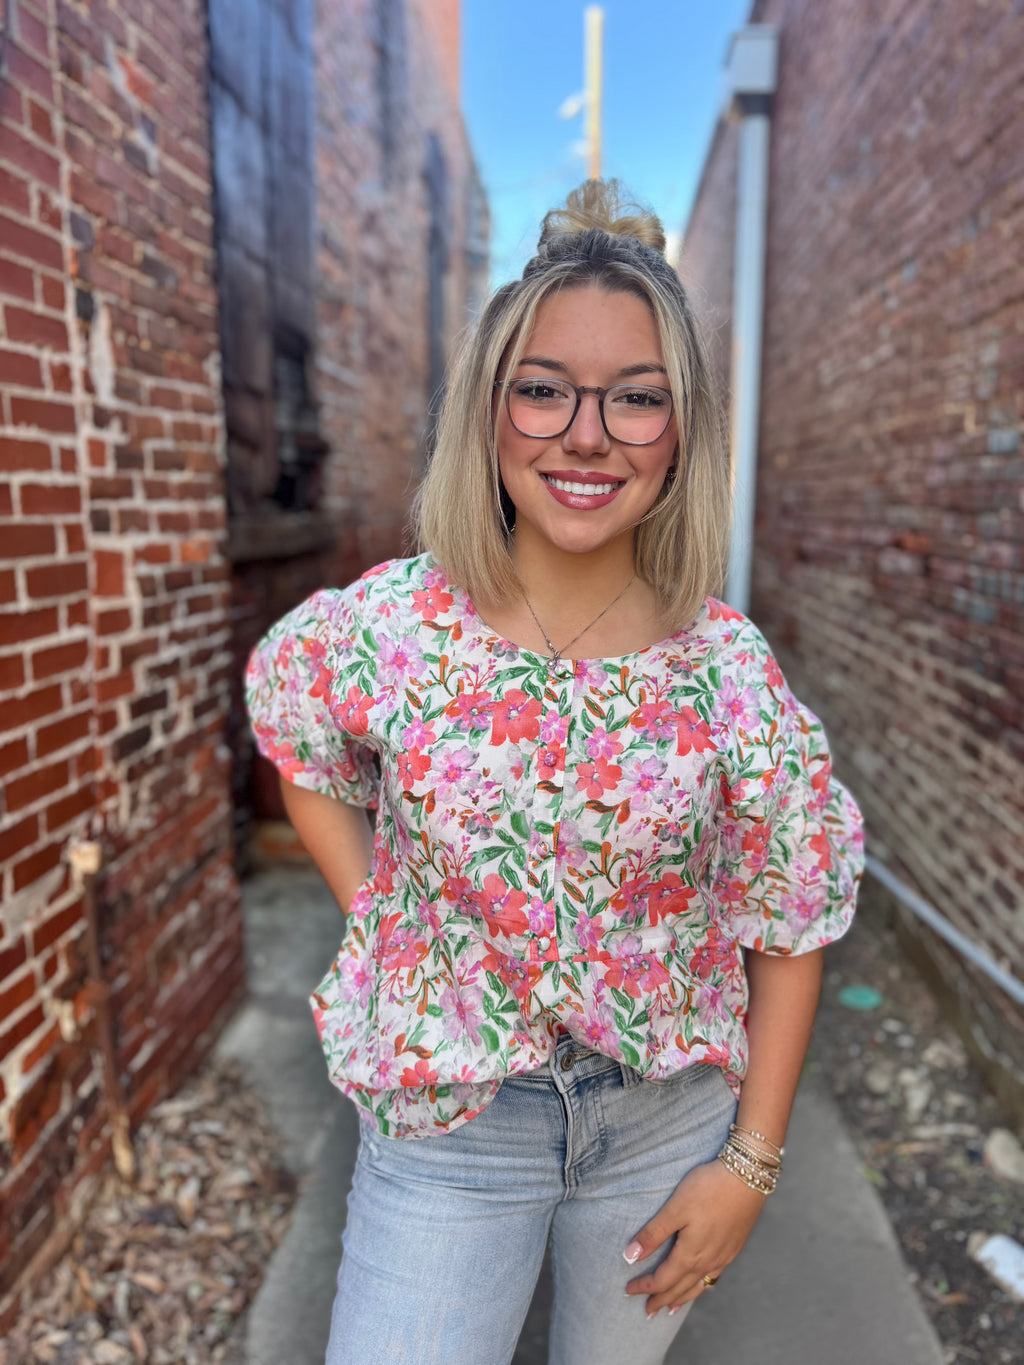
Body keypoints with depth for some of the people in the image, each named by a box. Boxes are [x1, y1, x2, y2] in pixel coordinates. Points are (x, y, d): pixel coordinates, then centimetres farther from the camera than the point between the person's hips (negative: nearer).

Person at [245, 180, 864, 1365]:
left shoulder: (730, 669, -15)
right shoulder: (385, 626, -15)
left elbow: (789, 926, -5)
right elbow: (305, 765, 6)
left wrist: (750, 1163, -5)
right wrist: (377, 919, -4)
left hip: (672, 1116, 2)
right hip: (445, 1120, -1)